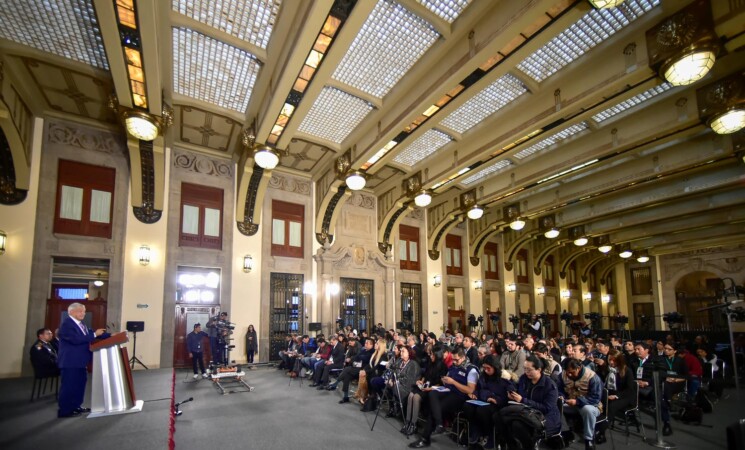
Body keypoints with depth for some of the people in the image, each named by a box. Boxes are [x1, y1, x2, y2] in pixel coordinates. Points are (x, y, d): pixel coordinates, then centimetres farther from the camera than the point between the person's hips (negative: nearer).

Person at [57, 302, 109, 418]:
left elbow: (90, 333, 12)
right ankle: (64, 410, 6)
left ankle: (76, 406, 26)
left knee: (80, 383, 15)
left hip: (79, 360, 10)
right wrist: (94, 334, -23)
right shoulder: (66, 324, -17)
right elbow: (76, 339, -27)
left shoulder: (81, 324, 12)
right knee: (69, 385, -3)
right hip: (70, 361, -10)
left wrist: (110, 335, 1)